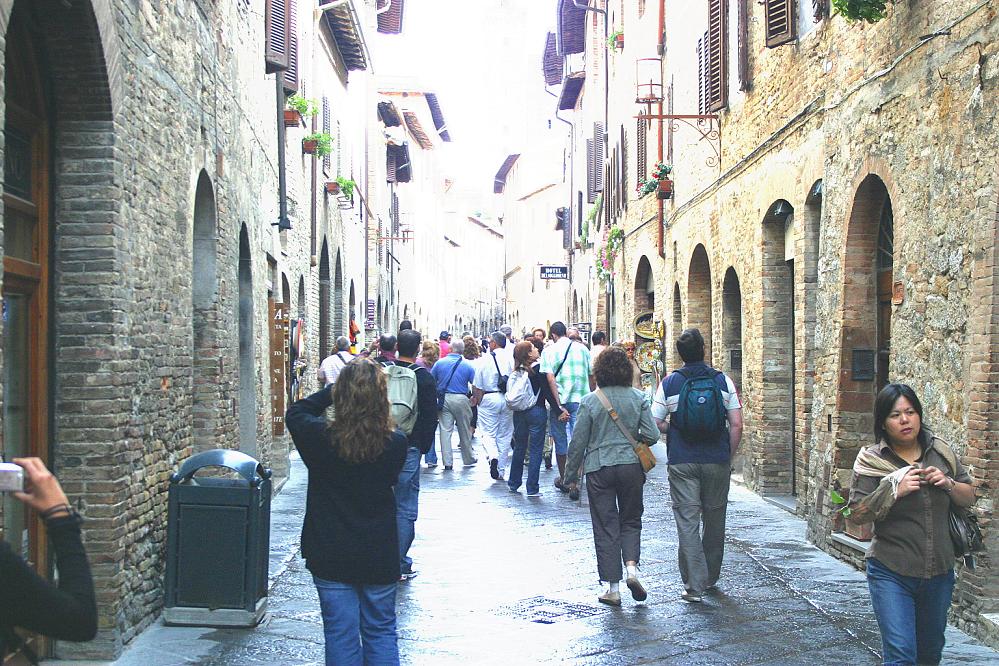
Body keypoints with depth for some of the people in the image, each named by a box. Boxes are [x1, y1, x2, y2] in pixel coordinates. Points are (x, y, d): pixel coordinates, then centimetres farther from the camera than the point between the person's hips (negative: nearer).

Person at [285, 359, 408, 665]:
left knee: (341, 634, 10)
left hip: (331, 555, -1)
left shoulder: (319, 439, -17)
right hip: (380, 556, 1)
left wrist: (333, 391, 2)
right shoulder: (396, 444, -15)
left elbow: (295, 413, 5)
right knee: (381, 631, 16)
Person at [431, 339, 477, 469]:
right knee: (465, 430, 13)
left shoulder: (439, 363, 0)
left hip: (444, 399, 1)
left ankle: (447, 462, 2)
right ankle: (468, 459, 26)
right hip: (461, 399, -1)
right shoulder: (467, 365, -3)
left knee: (445, 430, 4)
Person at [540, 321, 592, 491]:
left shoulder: (549, 350, -1)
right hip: (580, 400, 1)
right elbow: (592, 375, 4)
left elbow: (550, 378, -11)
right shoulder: (582, 348, 5)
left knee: (560, 441, 13)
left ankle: (563, 479, 25)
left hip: (559, 400, -1)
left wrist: (559, 406, -13)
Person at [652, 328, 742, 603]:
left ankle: (694, 585, -5)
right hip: (717, 461, 2)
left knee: (687, 521, 0)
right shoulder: (723, 381, -1)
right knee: (714, 519, 16)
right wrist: (729, 457, 8)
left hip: (682, 462, -1)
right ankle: (710, 577, 30)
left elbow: (656, 424, -3)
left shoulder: (669, 383, -3)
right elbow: (737, 426, -3)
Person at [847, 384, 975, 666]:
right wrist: (894, 490, -23)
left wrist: (948, 483, -10)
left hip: (939, 573, 5)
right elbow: (857, 514, -11)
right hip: (892, 575, -4)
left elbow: (969, 498, 10)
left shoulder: (941, 452, 3)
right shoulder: (871, 461, -8)